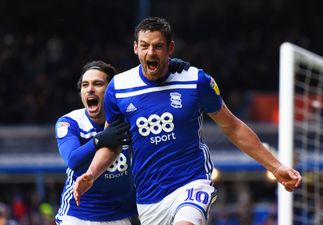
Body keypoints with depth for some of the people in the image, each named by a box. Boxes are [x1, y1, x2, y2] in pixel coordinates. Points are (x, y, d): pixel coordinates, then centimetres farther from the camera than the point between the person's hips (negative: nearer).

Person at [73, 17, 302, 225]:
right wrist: (91, 175, -4)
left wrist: (276, 167, 7)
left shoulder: (197, 81, -5)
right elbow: (111, 143, 14)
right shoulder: (118, 88, 0)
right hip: (148, 198, 3)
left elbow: (233, 128, 7)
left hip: (192, 184, -3)